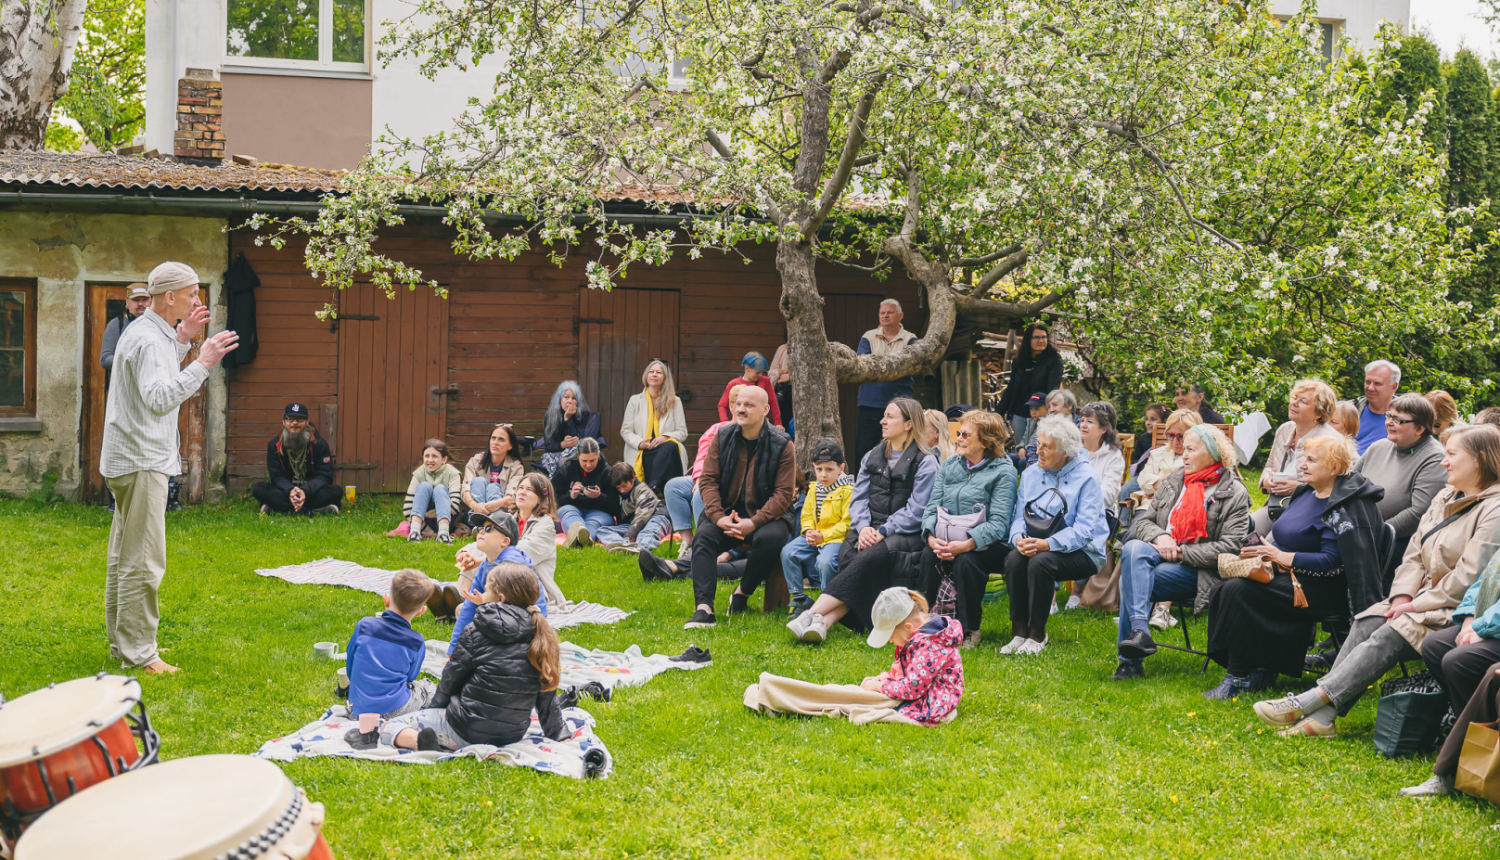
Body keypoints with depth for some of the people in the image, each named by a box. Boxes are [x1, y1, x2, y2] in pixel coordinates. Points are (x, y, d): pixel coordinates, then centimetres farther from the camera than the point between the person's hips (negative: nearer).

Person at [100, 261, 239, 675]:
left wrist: (182, 340, 21)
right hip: (142, 461, -11)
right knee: (143, 560, -9)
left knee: (124, 555, 17)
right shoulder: (148, 339, -18)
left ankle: (123, 640, 27)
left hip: (130, 458, 11)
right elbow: (159, 398, -31)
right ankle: (138, 653, -6)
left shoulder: (147, 332, 15)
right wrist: (202, 363, -30)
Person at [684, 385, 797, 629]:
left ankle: (743, 593, -11)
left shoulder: (781, 444, -3)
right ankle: (703, 608, -38)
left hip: (764, 516, -2)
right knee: (703, 536, -29)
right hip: (726, 513, 2)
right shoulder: (722, 437, 6)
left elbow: (784, 493, -8)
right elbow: (707, 480, 2)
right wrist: (718, 517, -16)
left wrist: (754, 522, -20)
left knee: (771, 538, -34)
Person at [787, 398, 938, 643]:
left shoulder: (926, 463, 1)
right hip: (870, 530, 5)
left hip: (905, 534, -5)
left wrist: (882, 532, -18)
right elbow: (858, 498, 12)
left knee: (868, 558, -32)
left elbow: (915, 511, -8)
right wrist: (863, 527, -8)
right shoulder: (872, 457, 20)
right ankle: (823, 622, -45)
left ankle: (812, 614, -42)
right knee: (848, 555, -28)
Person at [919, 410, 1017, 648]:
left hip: (987, 545, -4)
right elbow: (932, 507, 7)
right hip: (946, 540, 4)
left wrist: (966, 544, -29)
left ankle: (970, 630, -18)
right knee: (929, 555, -27)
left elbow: (998, 522, -14)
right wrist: (932, 537, -15)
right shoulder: (948, 465, 14)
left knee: (965, 561, -34)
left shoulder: (1002, 472, -4)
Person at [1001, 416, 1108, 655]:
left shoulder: (1085, 478, -7)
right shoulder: (1030, 475, 12)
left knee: (1041, 561, -34)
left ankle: (1037, 634, -19)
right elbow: (1019, 516, 8)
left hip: (1082, 552, -5)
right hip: (1036, 547, 5)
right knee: (1014, 559, -27)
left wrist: (1047, 544, -29)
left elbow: (1083, 529, -17)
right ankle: (1019, 631, -18)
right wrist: (1018, 538, -17)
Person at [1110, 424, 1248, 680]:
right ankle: (1139, 631, -39)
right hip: (1161, 555, 5)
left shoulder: (1234, 494, 0)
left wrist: (1181, 552, -14)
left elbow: (1229, 548, -9)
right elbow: (1143, 519, 15)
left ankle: (1130, 659, -22)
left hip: (1197, 570, -5)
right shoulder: (1172, 482, 17)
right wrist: (1159, 536, -8)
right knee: (1133, 549, -32)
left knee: (1131, 580, -28)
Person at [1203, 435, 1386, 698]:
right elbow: (1284, 535, 21)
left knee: (1239, 592, -24)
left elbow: (1332, 562, -19)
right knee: (1229, 589, -14)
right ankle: (1262, 671, -8)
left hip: (1325, 591, -9)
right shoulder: (1307, 492, 14)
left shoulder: (1346, 508, -14)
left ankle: (1237, 678, -16)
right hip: (1291, 576, 9)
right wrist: (1266, 551, 0)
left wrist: (1283, 557, -20)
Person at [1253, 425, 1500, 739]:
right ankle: (1323, 717, -26)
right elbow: (1414, 556, 16)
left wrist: (1417, 605, -15)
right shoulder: (1445, 498, 18)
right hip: (1425, 599, 8)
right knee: (1367, 624, -17)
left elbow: (1469, 577, -18)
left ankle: (1307, 702, -29)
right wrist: (1403, 596, -2)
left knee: (1389, 638, -26)